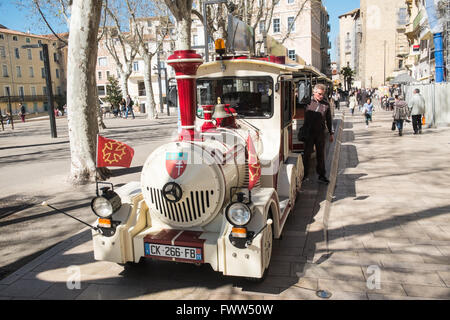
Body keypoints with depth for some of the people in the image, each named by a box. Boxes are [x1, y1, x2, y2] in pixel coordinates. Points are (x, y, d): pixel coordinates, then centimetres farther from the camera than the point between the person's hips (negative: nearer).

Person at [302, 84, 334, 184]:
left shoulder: (326, 104, 5)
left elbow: (328, 119, 12)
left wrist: (331, 133, 12)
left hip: (320, 133, 3)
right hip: (309, 133, -2)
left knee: (321, 154, 9)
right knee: (307, 154, 5)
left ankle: (321, 175, 19)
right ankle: (304, 174, 17)